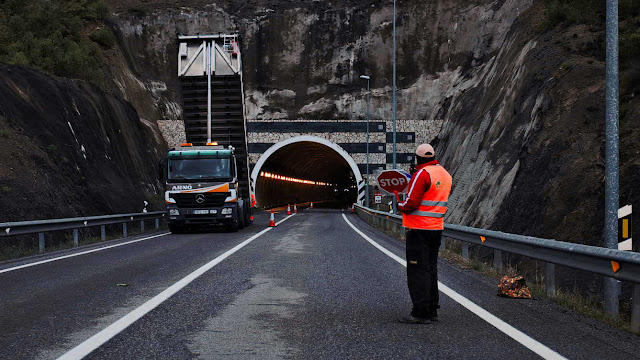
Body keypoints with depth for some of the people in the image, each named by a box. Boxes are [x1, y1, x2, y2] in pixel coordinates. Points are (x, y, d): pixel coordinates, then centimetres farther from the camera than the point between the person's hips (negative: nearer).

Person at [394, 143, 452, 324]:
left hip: (419, 229, -9)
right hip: (437, 228, 9)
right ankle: (432, 310, 19)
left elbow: (411, 204, -20)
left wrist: (399, 204, 0)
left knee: (417, 271, -5)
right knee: (430, 269, 15)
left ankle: (421, 312, -6)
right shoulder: (446, 174, 13)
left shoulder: (423, 174, -15)